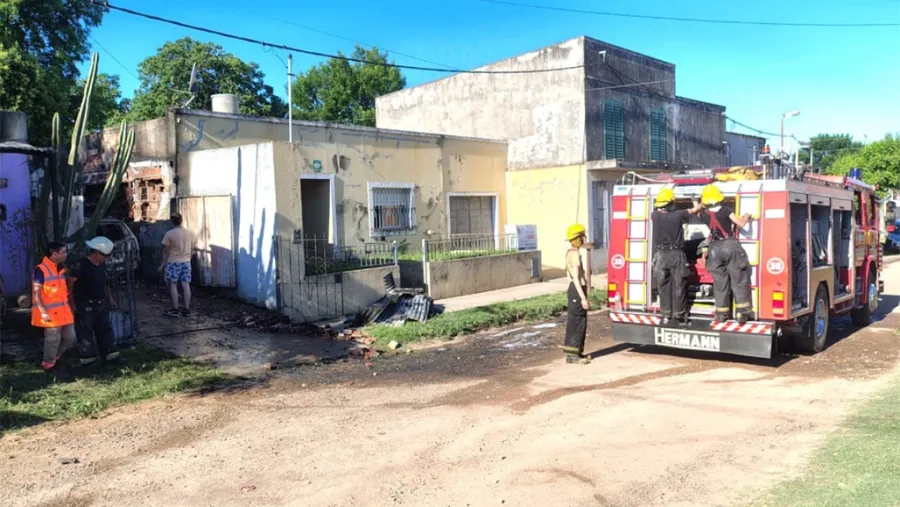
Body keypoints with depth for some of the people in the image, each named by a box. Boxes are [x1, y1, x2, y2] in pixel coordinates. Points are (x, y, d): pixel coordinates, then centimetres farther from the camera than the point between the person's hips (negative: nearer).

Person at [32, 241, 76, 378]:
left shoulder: (60, 268, 11)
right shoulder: (41, 270, -15)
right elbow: (36, 293, -17)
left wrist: (69, 306, 19)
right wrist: (43, 311, -22)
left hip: (64, 311, 8)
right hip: (51, 313, -8)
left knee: (70, 338, 12)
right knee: (53, 340, 2)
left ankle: (54, 359, 30)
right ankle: (48, 366, 19)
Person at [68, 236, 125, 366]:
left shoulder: (102, 265, 7)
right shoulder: (82, 266, -17)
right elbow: (70, 283, -17)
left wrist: (110, 298, 19)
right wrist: (72, 302, -16)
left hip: (101, 304, 8)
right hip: (86, 306, -8)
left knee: (105, 330, 10)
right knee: (86, 332, 2)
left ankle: (110, 355, 16)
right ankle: (89, 358, 11)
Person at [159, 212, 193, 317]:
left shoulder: (169, 234, -12)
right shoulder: (188, 233, 2)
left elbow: (166, 251, -7)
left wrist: (163, 264, 3)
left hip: (173, 262, -5)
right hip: (186, 261, 5)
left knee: (173, 286, 2)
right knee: (186, 285, 5)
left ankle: (175, 309, 3)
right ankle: (186, 308, 8)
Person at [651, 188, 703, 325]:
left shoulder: (655, 216, -4)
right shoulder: (678, 215, -10)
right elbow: (696, 209, 6)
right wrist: (697, 204, 27)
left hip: (661, 255, 2)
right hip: (677, 255, -2)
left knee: (663, 286, 10)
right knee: (678, 287, 6)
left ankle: (666, 315, 14)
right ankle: (679, 316, 12)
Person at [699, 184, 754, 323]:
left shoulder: (704, 215, 1)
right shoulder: (726, 210, -8)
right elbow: (741, 223, -6)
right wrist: (746, 216, 12)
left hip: (715, 249, 3)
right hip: (731, 246, -3)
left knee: (720, 282, 9)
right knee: (739, 281, 3)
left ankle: (722, 314, 12)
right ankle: (743, 313, 0)